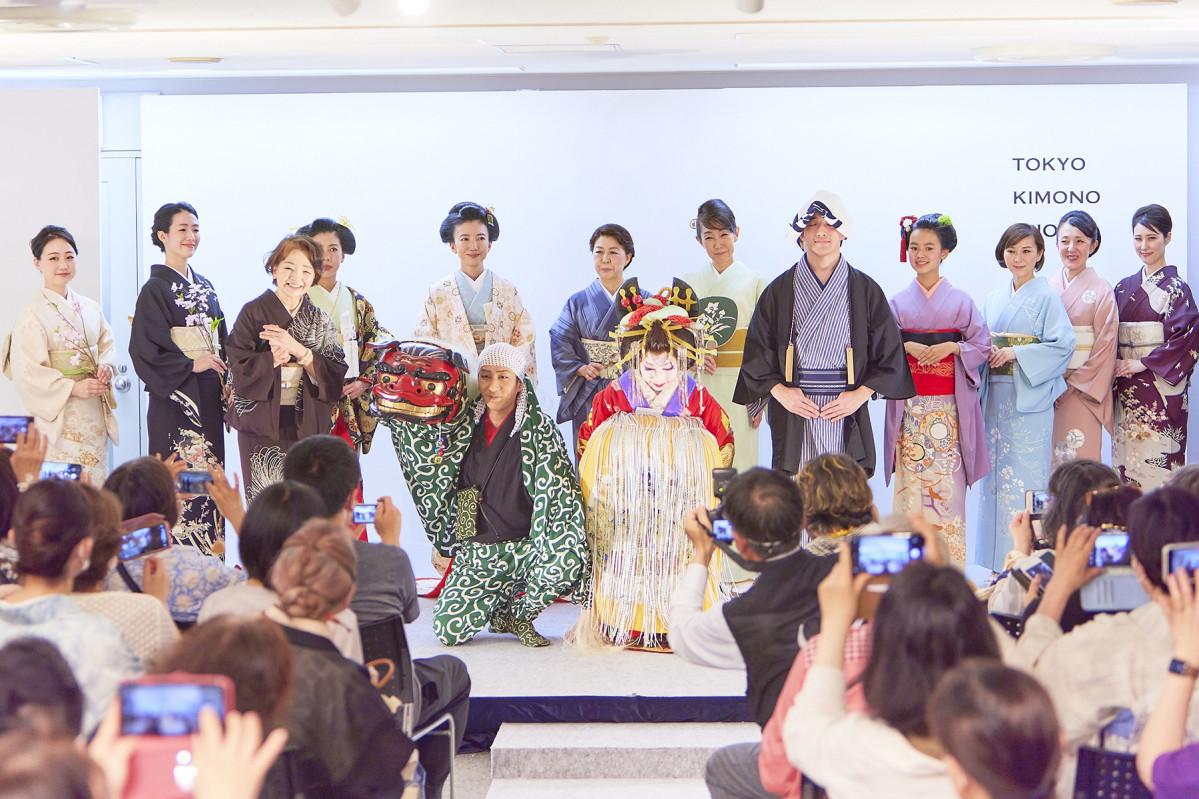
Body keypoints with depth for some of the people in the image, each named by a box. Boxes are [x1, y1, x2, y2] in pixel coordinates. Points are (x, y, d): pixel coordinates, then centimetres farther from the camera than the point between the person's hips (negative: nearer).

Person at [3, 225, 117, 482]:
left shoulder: (89, 307, 10)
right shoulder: (32, 313, -7)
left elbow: (106, 343, 19)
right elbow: (26, 372, -12)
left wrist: (105, 366, -4)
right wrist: (73, 388, -19)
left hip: (95, 413, 6)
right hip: (59, 416, -5)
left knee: (96, 479, 6)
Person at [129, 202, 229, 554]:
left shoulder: (204, 286, 14)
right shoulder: (155, 289, -6)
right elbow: (143, 349, -13)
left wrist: (226, 385, 8)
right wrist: (190, 365, -18)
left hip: (208, 399, 7)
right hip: (176, 399, -7)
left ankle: (212, 556, 11)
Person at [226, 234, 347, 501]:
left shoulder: (320, 321, 9)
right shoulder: (254, 313, -2)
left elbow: (335, 376, -2)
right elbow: (240, 371, -8)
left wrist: (298, 350, -15)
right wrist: (275, 357, -22)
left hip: (307, 427, 3)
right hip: (263, 428, -3)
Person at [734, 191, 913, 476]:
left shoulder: (865, 290, 7)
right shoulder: (780, 291, 7)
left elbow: (888, 351, 7)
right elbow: (757, 349, 8)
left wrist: (860, 394, -4)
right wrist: (780, 391, -6)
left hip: (846, 414, 0)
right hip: (793, 411, 0)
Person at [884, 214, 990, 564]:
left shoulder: (960, 300, 5)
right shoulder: (898, 301, 9)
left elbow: (982, 344, 4)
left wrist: (951, 347, -12)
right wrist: (908, 347, -10)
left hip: (948, 405, -1)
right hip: (909, 406, 1)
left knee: (948, 481, -4)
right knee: (910, 482, -2)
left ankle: (950, 564, 2)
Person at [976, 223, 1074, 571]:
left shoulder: (1046, 297, -2)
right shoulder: (993, 299, 15)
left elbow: (1063, 345, -10)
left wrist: (1014, 353, -15)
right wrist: (987, 354, -3)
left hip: (1029, 398, -6)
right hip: (995, 397, 6)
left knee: (1026, 475, -7)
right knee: (996, 474, 5)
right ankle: (998, 564, 10)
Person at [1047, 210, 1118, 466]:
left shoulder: (1101, 290, -2)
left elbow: (1105, 348, -5)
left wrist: (1073, 385, -10)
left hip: (1082, 391, -3)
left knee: (1080, 457, -6)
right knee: (1047, 460, 3)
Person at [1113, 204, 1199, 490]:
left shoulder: (1175, 287, -4)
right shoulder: (1125, 287, 13)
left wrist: (1142, 364, -13)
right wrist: (1115, 362, -4)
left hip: (1160, 387, -5)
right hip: (1126, 390, 5)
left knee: (1157, 460, -8)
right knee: (1126, 458, 4)